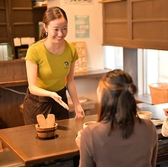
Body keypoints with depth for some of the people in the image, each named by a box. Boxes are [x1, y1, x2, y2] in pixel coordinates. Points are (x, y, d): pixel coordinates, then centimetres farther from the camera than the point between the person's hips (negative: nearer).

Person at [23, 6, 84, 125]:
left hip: (60, 99, 4)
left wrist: (77, 104, 1)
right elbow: (33, 87, -23)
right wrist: (51, 94, -40)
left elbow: (69, 80, 2)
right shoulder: (35, 51, -23)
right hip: (37, 102, -3)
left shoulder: (71, 50, -11)